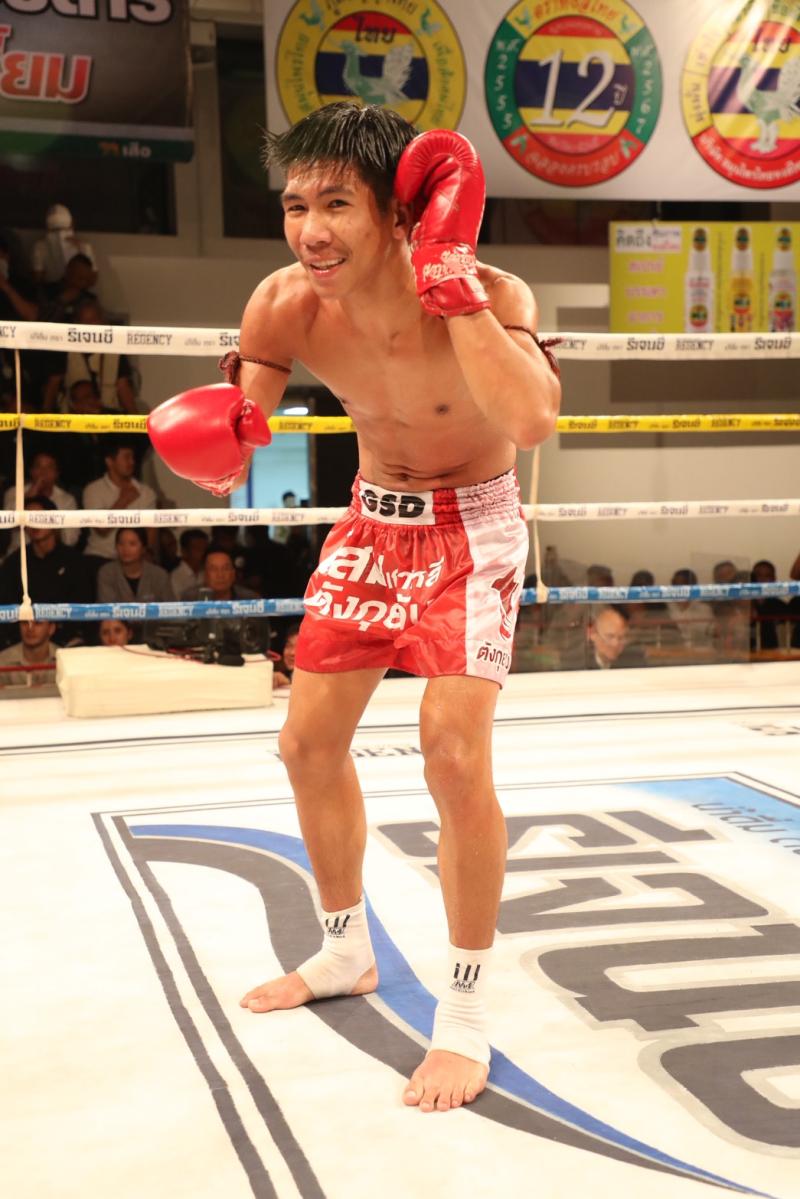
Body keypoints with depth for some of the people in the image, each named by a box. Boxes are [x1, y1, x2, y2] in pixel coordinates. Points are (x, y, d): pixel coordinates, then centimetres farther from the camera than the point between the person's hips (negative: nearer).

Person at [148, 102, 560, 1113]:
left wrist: (451, 277, -44)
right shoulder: (285, 306, -16)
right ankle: (346, 952, 33)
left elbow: (531, 421, -48)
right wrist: (218, 444, -32)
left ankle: (465, 1016, 0)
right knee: (308, 744, 9)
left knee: (454, 756, -20)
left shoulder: (490, 295, -28)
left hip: (469, 530, -5)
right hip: (371, 524, 5)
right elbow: (226, 463, -8)